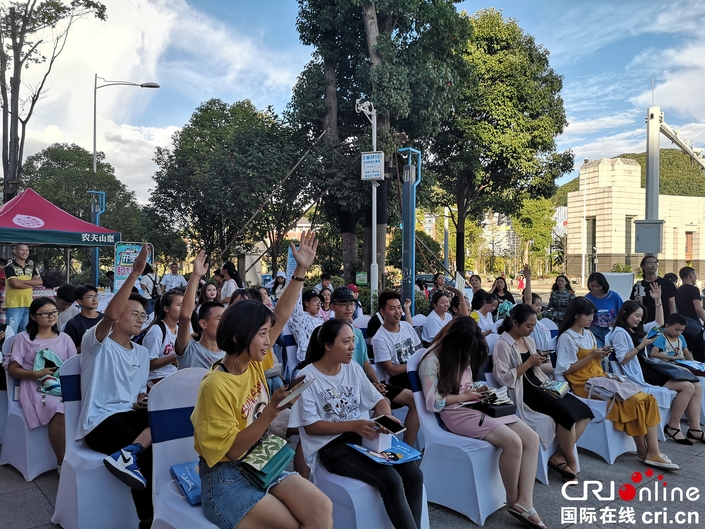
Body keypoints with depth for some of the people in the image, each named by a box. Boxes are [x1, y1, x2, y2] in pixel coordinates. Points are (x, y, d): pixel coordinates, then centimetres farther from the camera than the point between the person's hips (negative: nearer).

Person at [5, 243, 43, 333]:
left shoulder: (31, 267, 14)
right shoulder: (10, 267, -4)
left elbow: (40, 282, 1)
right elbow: (15, 284, -17)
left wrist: (21, 281, -8)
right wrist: (32, 284, -5)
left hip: (28, 305, 6)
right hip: (14, 305, -5)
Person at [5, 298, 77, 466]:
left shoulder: (64, 338, 16)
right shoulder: (24, 338, 6)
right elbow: (12, 370, 2)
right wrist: (37, 374, -13)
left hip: (63, 386, 3)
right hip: (36, 387, -3)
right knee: (59, 411, -35)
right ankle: (62, 462, -21)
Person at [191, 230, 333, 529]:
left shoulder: (253, 363, 1)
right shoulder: (216, 386, -20)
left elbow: (282, 315, 3)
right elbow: (233, 450, -19)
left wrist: (301, 270, -2)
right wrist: (272, 411, -29)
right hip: (226, 479, -6)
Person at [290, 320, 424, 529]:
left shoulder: (353, 368, 7)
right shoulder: (307, 377, -11)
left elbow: (378, 399, 9)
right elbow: (310, 426, -12)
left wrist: (387, 417, -15)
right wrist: (352, 425, -23)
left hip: (364, 437, 6)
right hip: (332, 446, -6)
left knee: (414, 474, -15)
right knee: (391, 480, -26)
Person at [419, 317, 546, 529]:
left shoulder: (462, 356, 13)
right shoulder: (433, 360, -12)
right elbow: (433, 402, -16)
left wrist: (477, 391, 4)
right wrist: (465, 396, -12)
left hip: (476, 407, 9)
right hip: (456, 412, -9)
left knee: (531, 438, -11)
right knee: (512, 441, -26)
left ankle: (524, 503, -14)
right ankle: (513, 502, -5)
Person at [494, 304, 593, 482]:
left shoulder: (528, 340, 14)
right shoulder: (503, 344, -12)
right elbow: (503, 379, -18)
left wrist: (540, 362, -1)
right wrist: (528, 363, -18)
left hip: (539, 385, 9)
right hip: (523, 392, -9)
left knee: (584, 412, -6)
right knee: (566, 413, -26)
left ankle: (559, 456, -2)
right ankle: (571, 460, -4)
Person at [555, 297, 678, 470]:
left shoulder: (588, 334, 15)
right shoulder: (567, 337, -9)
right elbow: (565, 369, -13)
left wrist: (600, 355, -3)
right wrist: (592, 356, -15)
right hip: (585, 384, -8)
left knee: (647, 399, -11)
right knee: (632, 401, -23)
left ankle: (652, 452, -16)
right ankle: (644, 451, -7)